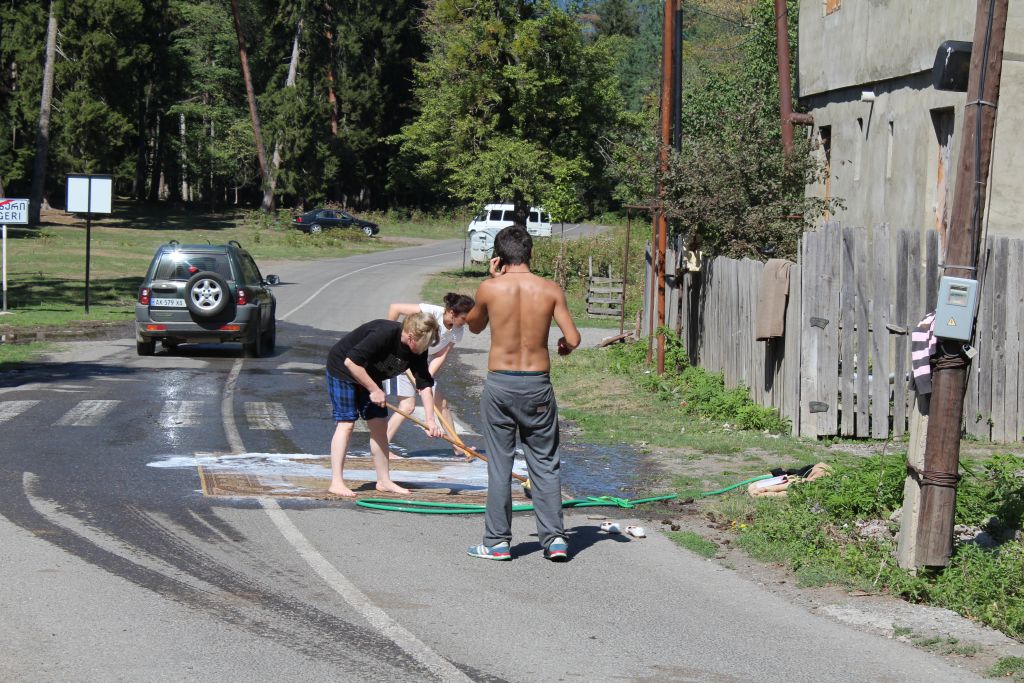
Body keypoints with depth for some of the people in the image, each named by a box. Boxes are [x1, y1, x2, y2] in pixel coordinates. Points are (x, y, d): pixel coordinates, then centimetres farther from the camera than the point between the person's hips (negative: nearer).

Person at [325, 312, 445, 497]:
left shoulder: (418, 351, -12)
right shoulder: (384, 334, -35)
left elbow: (425, 385, -10)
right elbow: (351, 361, -35)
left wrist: (430, 420, -20)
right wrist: (374, 390, -30)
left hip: (369, 376, 8)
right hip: (342, 369, -8)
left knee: (379, 425, 3)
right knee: (346, 423, -15)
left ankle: (384, 481, 9)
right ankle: (336, 483, -16)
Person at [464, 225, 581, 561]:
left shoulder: (490, 288, -6)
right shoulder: (550, 290, -4)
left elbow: (474, 326, 13)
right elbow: (573, 338, -6)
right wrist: (564, 345, 17)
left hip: (499, 383, -1)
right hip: (537, 384, 1)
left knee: (499, 464, 7)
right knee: (545, 463, 11)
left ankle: (497, 542, 10)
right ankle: (554, 537, 7)